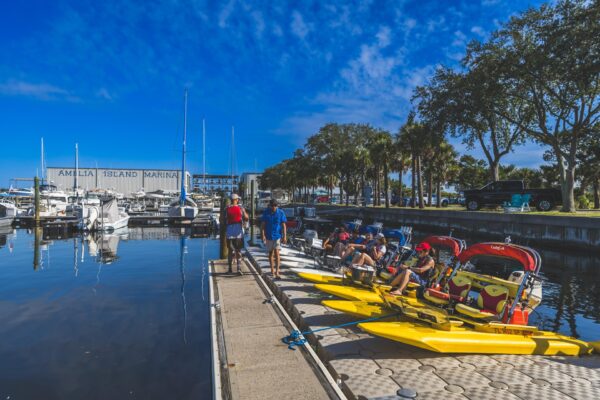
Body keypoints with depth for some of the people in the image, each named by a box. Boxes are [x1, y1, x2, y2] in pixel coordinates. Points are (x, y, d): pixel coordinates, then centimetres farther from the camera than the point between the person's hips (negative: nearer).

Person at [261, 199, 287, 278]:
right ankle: (272, 270, 28)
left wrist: (284, 236, -7)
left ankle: (277, 272, -13)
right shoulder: (266, 212, 0)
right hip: (268, 236, 2)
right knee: (270, 253, 14)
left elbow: (283, 225, -1)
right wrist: (263, 235, -8)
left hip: (277, 236, -2)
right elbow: (262, 225, 1)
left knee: (276, 253, -12)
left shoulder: (281, 212, -3)